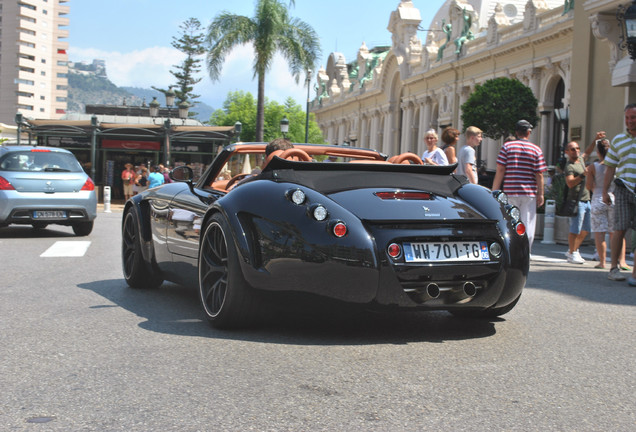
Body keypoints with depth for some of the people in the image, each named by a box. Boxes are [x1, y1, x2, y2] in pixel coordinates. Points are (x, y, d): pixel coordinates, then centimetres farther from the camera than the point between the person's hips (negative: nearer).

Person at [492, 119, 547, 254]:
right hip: (529, 193, 0)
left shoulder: (507, 147, 2)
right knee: (528, 226, 5)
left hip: (510, 192, 0)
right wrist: (540, 194, 4)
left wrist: (494, 191, 1)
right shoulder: (536, 149, 3)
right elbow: (539, 174, -1)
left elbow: (500, 170, -3)